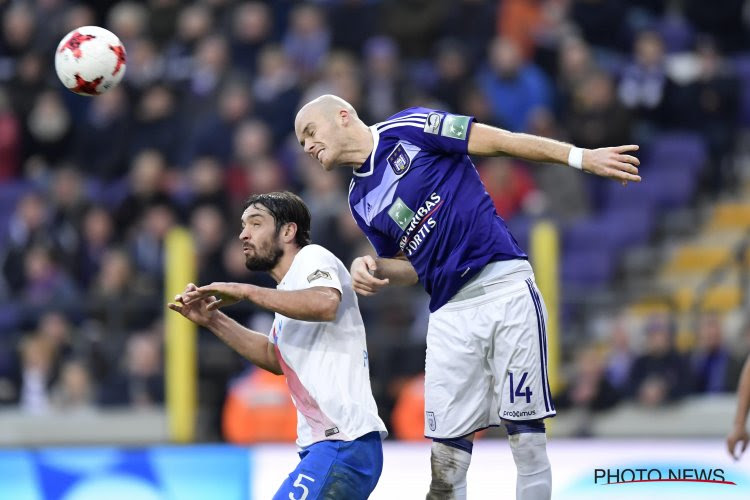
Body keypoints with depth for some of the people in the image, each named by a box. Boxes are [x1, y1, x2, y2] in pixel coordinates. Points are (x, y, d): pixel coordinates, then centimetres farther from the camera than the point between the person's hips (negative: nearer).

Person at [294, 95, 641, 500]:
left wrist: (581, 158, -7)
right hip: (450, 312, 5)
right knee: (447, 443, -2)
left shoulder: (406, 129, 0)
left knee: (524, 426, -8)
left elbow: (501, 142, -2)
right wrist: (372, 268, 0)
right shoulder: (360, 200, 17)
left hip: (506, 287, -5)